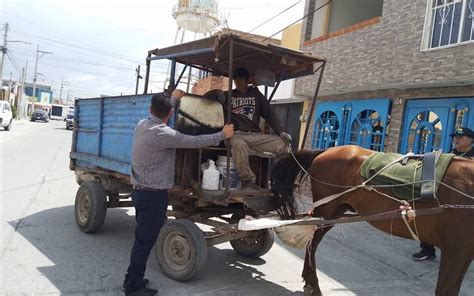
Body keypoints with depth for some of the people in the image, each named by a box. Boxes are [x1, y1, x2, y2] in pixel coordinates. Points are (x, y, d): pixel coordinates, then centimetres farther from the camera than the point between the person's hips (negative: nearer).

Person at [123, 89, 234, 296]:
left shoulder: (142, 125, 5)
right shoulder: (162, 134, -22)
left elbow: (158, 112, 27)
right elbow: (194, 142, -18)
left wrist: (173, 98, 40)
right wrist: (223, 135, -6)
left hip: (140, 191, 9)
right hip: (153, 195, -9)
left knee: (142, 238, 18)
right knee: (145, 240, 1)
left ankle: (133, 279, 28)